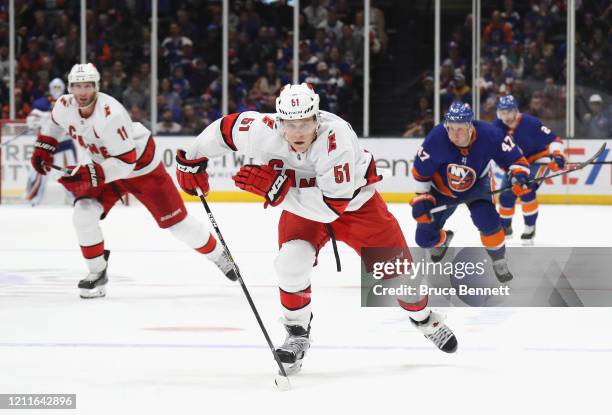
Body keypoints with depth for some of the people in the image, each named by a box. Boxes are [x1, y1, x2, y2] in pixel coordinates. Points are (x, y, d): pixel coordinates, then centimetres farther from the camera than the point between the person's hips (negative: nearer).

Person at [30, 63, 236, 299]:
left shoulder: (110, 115, -37)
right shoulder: (65, 107, -15)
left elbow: (126, 161, -37)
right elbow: (55, 124, 13)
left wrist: (89, 175, -42)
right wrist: (43, 148, 2)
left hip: (141, 166, -6)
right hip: (105, 167, 6)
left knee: (174, 220, 1)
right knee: (84, 214, -16)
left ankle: (218, 255, 24)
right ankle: (97, 273, -1)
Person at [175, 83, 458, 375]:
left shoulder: (335, 136, -40)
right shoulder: (263, 131, -30)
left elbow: (331, 207, -40)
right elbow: (224, 128, -9)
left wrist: (277, 187, -42)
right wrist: (191, 160, 1)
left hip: (355, 202, -2)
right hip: (301, 209, 2)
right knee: (292, 261, -23)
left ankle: (422, 316, 34)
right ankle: (297, 333, 1)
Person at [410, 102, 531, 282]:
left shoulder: (489, 135, -32)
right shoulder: (436, 139, -32)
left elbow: (514, 159, -19)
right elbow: (421, 171, -15)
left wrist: (518, 176, -38)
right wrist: (422, 200, -15)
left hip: (476, 186, -1)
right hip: (442, 189, 1)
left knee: (488, 221, -27)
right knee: (425, 238, 1)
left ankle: (499, 262, 0)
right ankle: (443, 239, 41)